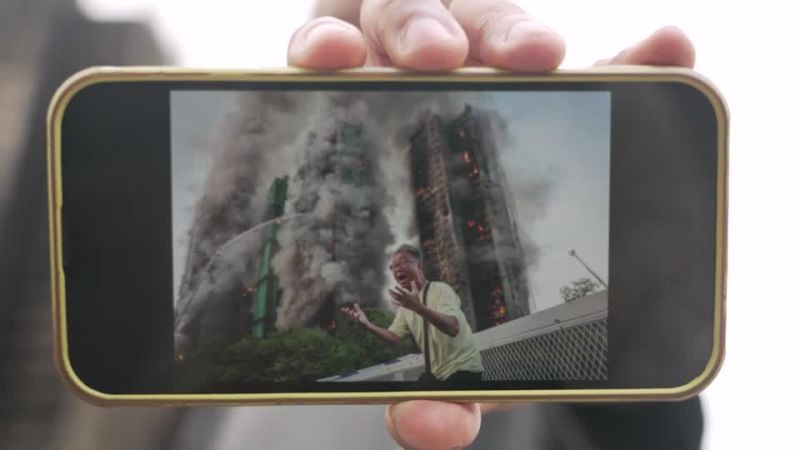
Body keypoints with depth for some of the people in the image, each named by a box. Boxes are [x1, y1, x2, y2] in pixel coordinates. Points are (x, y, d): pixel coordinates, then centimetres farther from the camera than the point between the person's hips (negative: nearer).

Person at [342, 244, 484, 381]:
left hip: (463, 368, -7)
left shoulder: (440, 289, -17)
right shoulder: (406, 303, 7)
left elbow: (453, 328, -33)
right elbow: (394, 336, 6)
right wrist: (366, 323, -8)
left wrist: (419, 307, -46)